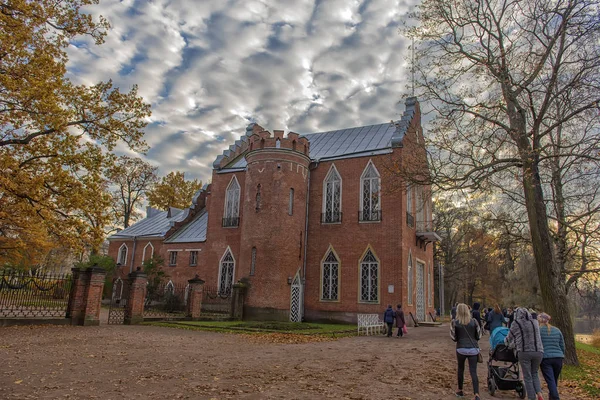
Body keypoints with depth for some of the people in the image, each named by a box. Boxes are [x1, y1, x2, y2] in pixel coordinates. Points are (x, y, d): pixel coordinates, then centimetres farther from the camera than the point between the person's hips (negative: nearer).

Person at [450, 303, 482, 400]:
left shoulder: (455, 322, -4)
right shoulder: (474, 321, 0)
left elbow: (454, 338, -2)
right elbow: (478, 336, 6)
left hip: (461, 348, -1)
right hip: (473, 349, 1)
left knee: (460, 369, 19)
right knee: (473, 372, 1)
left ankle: (460, 391, 28)